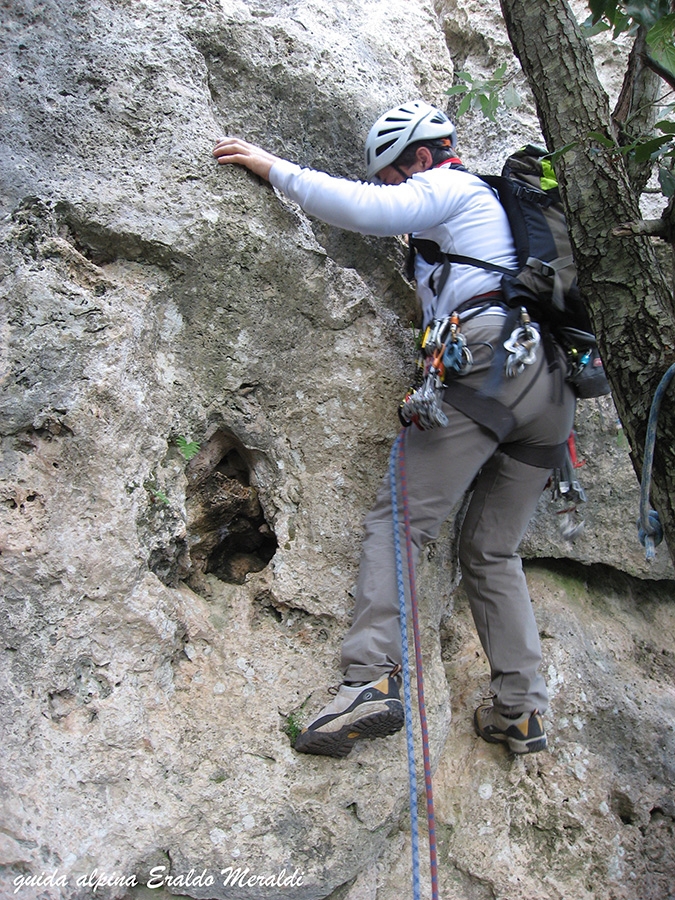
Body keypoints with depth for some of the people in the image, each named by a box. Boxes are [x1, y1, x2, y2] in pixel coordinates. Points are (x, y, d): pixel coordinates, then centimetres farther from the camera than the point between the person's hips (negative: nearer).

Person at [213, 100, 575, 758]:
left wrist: (273, 168, 3)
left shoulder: (448, 186, 10)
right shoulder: (493, 205, 36)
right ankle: (521, 711, 11)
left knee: (396, 520, -9)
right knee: (492, 551, 11)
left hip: (488, 367, -9)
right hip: (551, 387, 9)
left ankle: (371, 679, -19)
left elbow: (365, 209, -7)